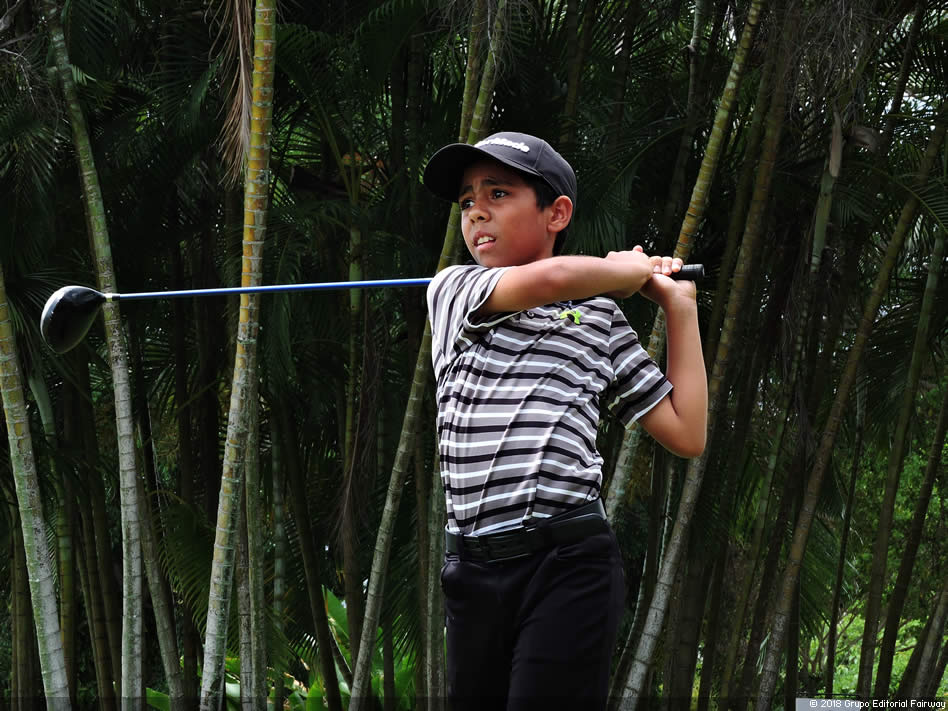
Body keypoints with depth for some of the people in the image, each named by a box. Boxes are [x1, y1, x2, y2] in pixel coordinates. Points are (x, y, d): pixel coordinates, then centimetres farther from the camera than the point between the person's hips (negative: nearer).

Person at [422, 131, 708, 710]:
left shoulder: (601, 323, 13)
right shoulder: (453, 290, 12)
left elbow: (687, 435, 12)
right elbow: (547, 279, -9)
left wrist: (680, 306, 14)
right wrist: (635, 268, 8)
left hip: (570, 566, -2)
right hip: (474, 571, 2)